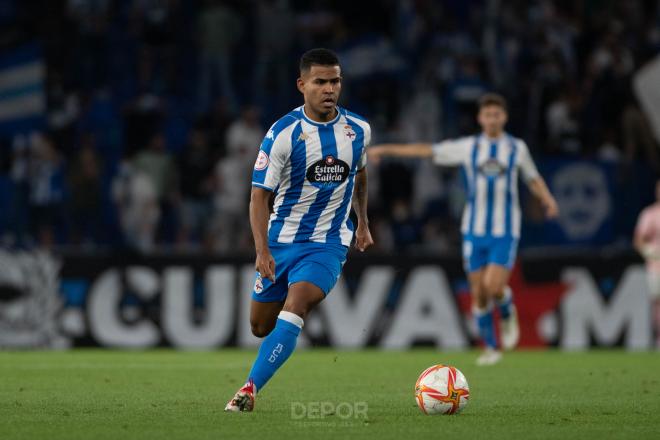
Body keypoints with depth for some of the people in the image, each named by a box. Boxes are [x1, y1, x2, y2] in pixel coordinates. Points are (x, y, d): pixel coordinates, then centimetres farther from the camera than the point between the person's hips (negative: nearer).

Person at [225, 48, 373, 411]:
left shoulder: (358, 130, -2)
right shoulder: (283, 133, -13)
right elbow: (259, 194, -13)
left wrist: (363, 224, 25)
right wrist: (262, 251, -22)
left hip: (328, 244, 0)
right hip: (281, 241, 0)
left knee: (295, 304, -26)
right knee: (260, 326, 9)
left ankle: (249, 390, -28)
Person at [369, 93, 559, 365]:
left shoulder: (517, 148, 3)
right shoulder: (468, 147, 2)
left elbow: (533, 179, 15)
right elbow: (426, 150, 3)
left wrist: (548, 200, -4)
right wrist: (385, 149, 1)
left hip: (505, 232, -1)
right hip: (474, 230, 1)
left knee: (494, 287, -18)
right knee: (478, 294, 1)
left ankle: (507, 313, 16)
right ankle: (491, 348, 19)